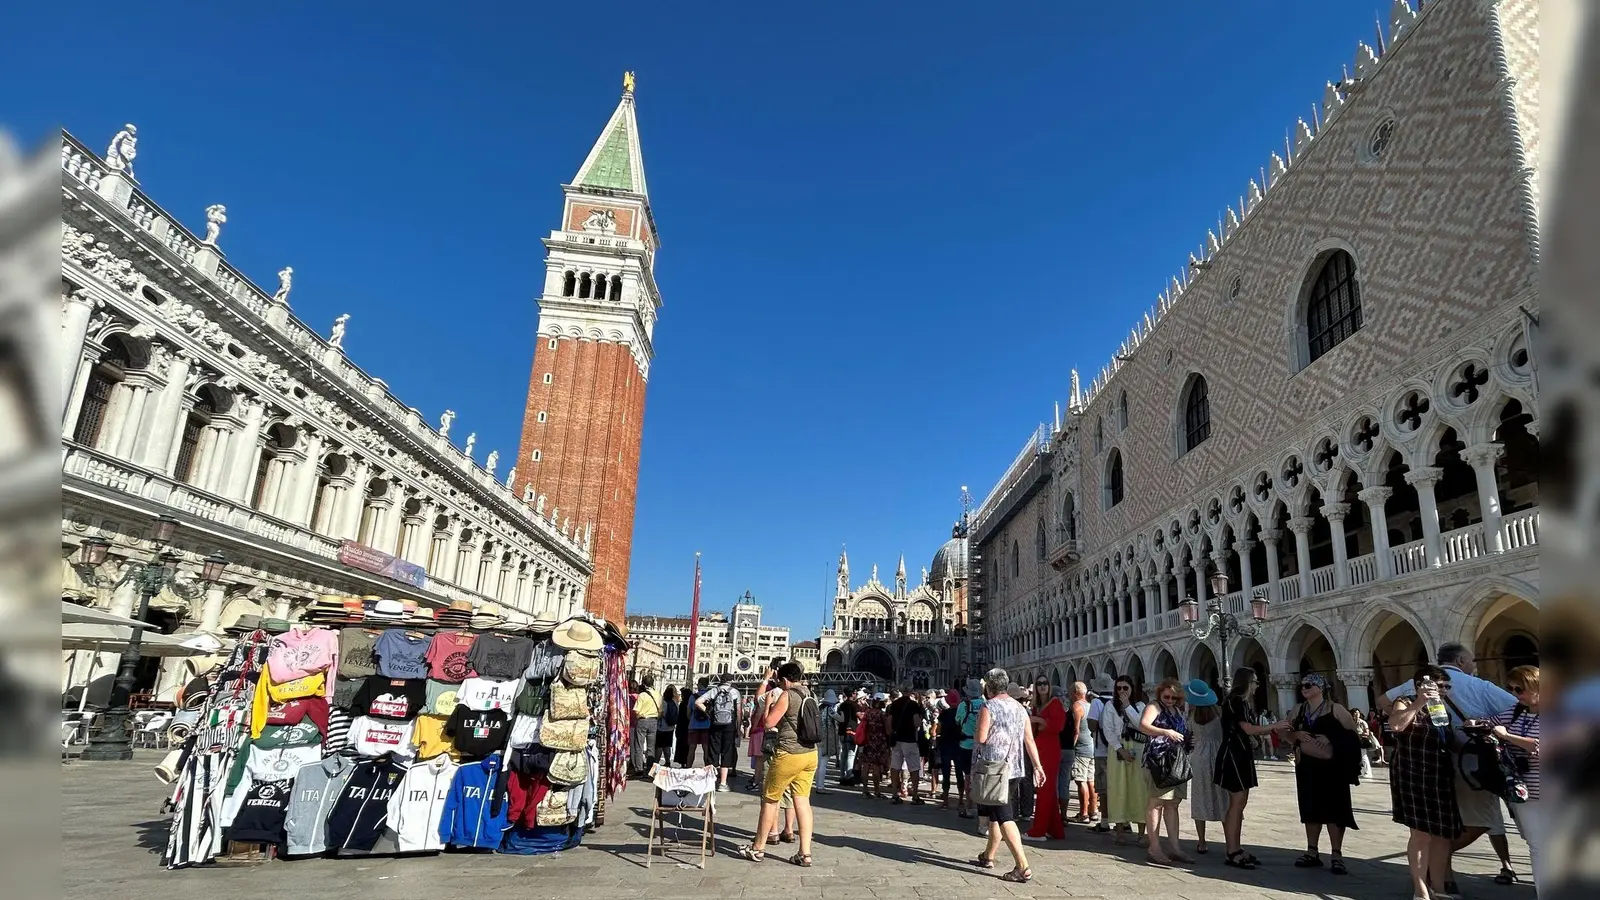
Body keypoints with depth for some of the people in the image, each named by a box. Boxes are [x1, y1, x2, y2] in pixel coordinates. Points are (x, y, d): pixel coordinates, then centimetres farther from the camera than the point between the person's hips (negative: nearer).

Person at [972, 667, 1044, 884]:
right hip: (1015, 769, 8)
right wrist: (1037, 766, 8)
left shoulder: (989, 707, -12)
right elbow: (1029, 740, 7)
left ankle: (1023, 867, -15)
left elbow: (980, 738, -17)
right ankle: (988, 856, 30)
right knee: (996, 812, 20)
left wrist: (975, 737, 4)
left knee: (1003, 816, -8)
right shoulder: (1019, 707, 9)